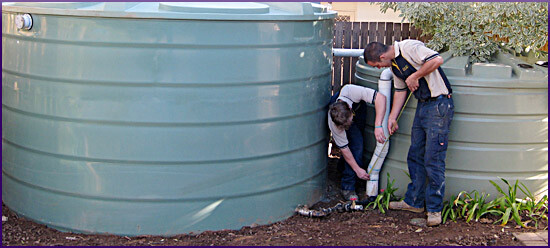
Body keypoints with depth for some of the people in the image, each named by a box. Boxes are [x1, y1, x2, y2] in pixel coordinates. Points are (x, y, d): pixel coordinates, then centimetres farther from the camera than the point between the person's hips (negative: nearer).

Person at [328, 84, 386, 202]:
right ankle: (347, 188, -13)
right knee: (356, 144, -19)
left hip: (359, 106, 4)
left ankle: (342, 166, 31)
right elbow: (344, 148, -30)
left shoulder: (351, 91, -47)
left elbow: (380, 97, -47)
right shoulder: (333, 123, -40)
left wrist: (378, 126, -54)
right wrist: (358, 169, -26)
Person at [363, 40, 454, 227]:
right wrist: (392, 118, 17)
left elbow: (437, 60, -28)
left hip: (439, 105, -10)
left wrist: (414, 76, -17)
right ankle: (414, 201, 27)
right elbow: (400, 90, 20)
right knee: (415, 156, 15)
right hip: (423, 105, 10)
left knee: (433, 160, -7)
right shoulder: (394, 64, 12)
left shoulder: (409, 48, -16)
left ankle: (434, 209, 2)